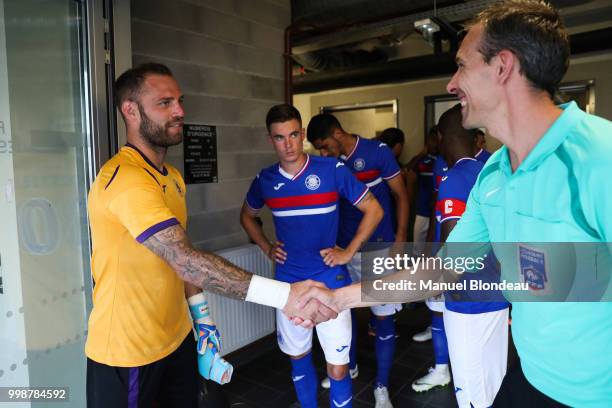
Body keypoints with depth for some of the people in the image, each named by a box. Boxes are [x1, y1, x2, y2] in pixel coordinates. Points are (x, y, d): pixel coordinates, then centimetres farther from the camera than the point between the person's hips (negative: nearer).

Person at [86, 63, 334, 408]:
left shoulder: (173, 177, 7)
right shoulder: (124, 177, -25)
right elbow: (185, 259, -35)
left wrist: (202, 317, 7)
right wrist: (284, 295, -39)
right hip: (127, 354, -7)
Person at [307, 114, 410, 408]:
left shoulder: (378, 152, -9)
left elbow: (401, 197, -4)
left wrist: (400, 241, -11)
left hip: (379, 249, -4)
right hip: (343, 249, 4)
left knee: (383, 317, 3)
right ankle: (349, 365, 40)